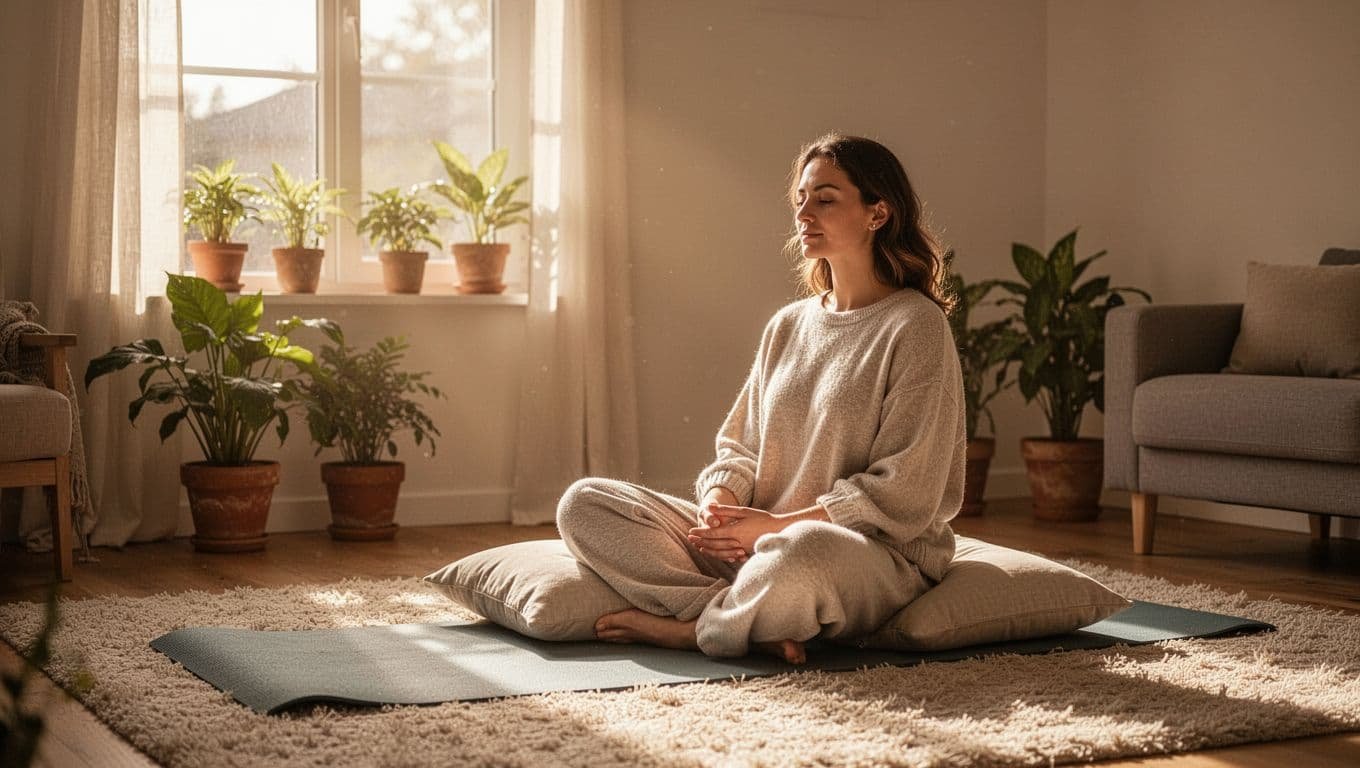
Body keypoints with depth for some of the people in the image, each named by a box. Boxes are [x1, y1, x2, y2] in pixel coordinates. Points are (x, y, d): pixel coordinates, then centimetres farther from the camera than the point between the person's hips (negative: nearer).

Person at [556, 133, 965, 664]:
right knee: (584, 503, -9)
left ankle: (689, 629, -13)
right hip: (759, 542, 7)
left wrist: (776, 524, -15)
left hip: (881, 557, -7)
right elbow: (740, 446, 15)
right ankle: (757, 623, -22)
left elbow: (903, 496, -12)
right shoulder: (787, 326, 15)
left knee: (803, 551, -44)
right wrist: (718, 503, -9)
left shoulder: (915, 326, -6)